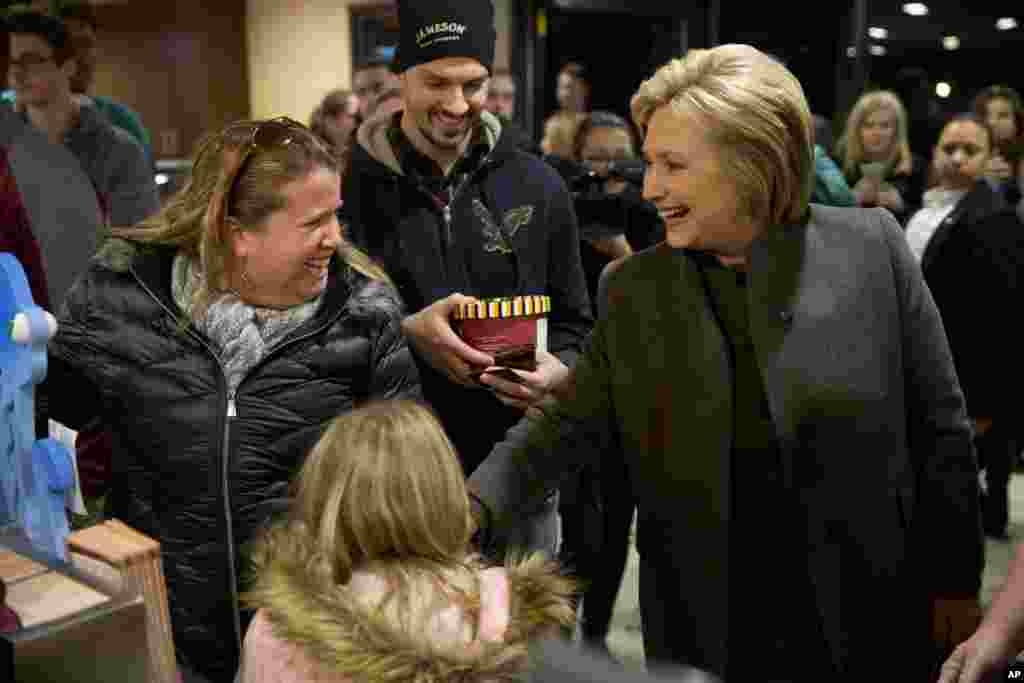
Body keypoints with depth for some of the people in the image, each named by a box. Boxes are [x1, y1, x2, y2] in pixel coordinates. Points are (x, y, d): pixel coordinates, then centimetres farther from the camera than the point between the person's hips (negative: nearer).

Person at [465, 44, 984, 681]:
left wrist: (956, 583, 0)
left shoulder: (872, 246, -7)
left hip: (869, 620, -1)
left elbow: (938, 429, -3)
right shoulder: (634, 289, -2)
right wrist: (472, 509, -17)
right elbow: (566, 424, -2)